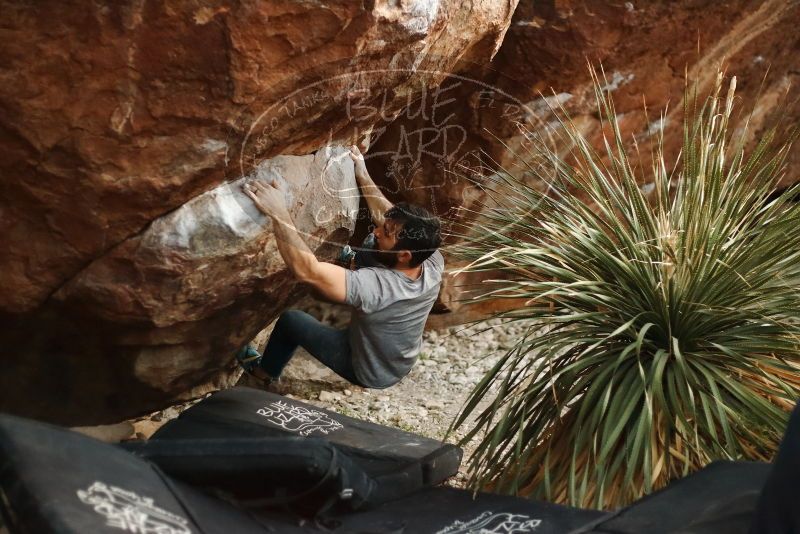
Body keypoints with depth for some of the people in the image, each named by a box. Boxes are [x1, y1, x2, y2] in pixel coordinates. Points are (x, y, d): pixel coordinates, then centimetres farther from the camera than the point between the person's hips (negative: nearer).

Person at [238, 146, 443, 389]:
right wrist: (362, 174, -7)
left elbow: (307, 270, -49)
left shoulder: (379, 287, -44)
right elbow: (387, 216, -10)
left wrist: (278, 213, -46)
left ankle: (264, 371, 38)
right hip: (403, 363, 5)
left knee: (290, 319, 11)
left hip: (368, 372, -5)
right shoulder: (434, 263, -25)